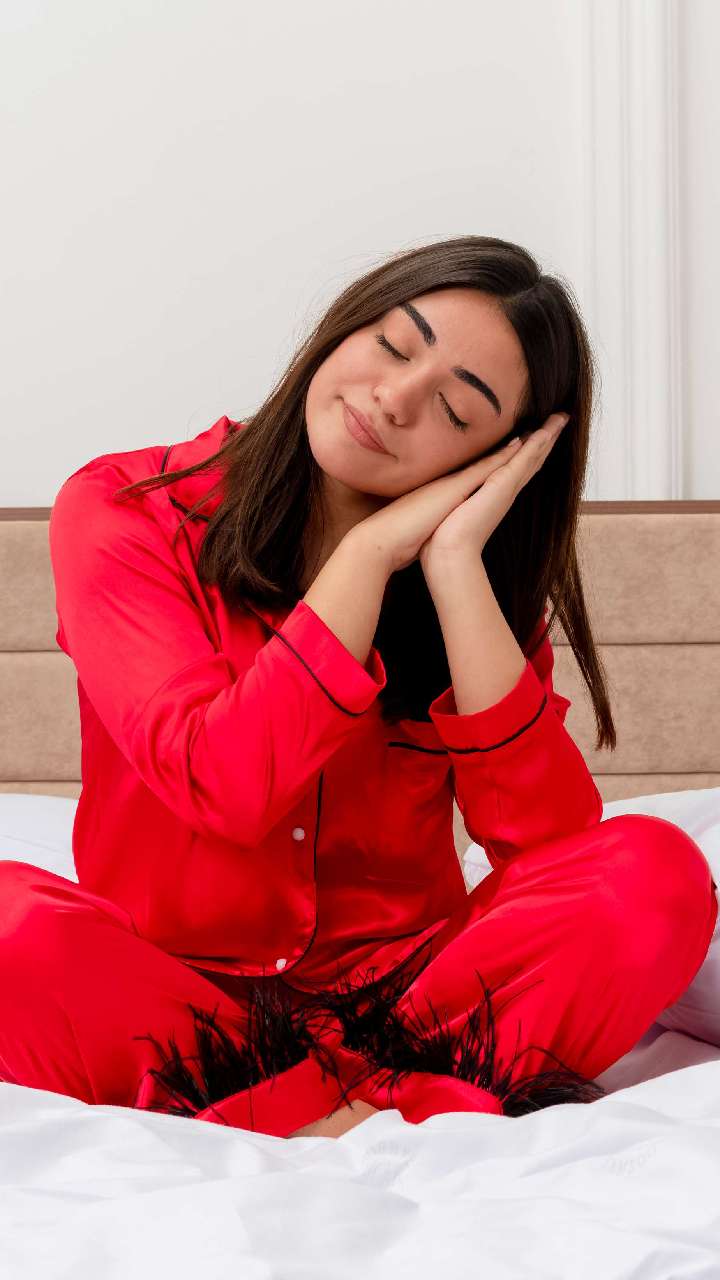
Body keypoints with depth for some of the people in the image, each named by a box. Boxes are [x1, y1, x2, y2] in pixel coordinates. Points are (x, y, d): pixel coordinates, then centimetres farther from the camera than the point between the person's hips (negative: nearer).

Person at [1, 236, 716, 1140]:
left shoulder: (484, 580, 3)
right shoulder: (121, 512, -6)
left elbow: (548, 831, -13)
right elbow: (227, 786, -20)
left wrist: (456, 565, -17)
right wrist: (373, 550, -17)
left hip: (399, 984, 2)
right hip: (163, 983, -2)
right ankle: (429, 1097, -27)